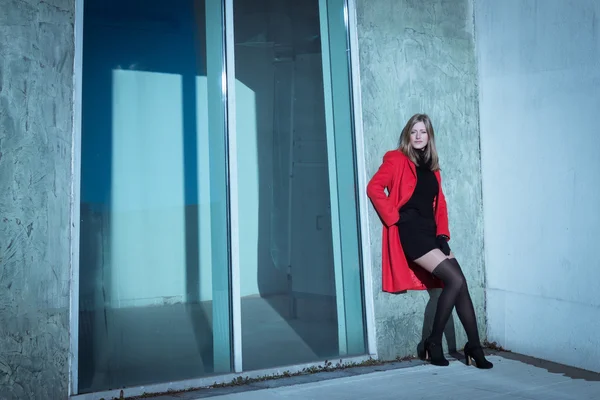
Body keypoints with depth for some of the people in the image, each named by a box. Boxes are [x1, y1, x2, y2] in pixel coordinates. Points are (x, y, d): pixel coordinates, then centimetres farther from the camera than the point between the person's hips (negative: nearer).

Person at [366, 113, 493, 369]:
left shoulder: (432, 167, 20)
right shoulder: (397, 160, 0)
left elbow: (440, 203, 17)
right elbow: (374, 188, -11)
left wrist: (443, 234, 4)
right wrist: (394, 219, -14)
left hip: (430, 232, 7)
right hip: (410, 232, -7)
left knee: (460, 285, -4)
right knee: (456, 281, -16)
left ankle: (474, 347, 6)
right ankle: (433, 342, -2)